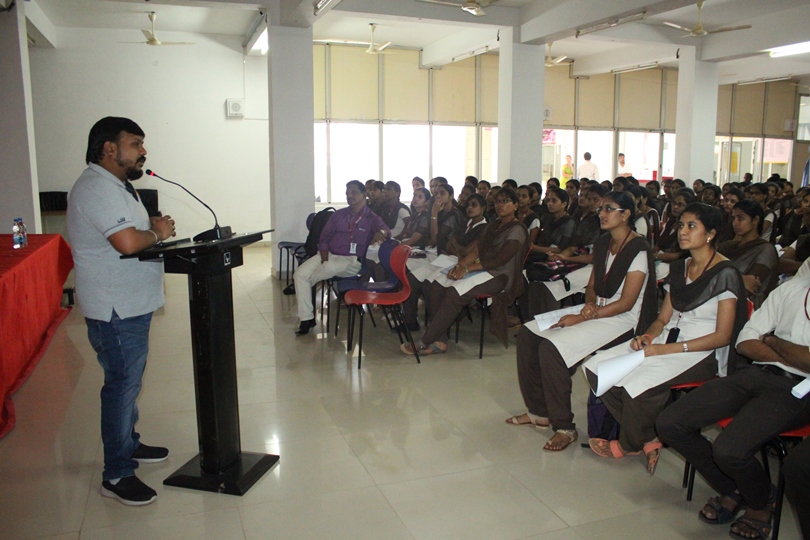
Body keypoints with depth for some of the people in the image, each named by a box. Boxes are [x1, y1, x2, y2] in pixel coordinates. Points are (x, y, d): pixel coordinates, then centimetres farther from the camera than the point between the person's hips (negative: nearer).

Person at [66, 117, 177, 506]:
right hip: (116, 311, -11)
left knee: (129, 381, 22)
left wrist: (152, 226, 2)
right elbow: (128, 243, -32)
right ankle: (116, 475, 11)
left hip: (130, 306, 11)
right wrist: (157, 232, -13)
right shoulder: (97, 188, -20)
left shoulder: (113, 185, 14)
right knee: (122, 386, -1)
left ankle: (128, 444, 39)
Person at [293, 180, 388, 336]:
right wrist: (324, 253, -6)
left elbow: (385, 228, -15)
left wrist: (380, 232, -41)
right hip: (329, 254, 5)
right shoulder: (339, 215, 16)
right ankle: (307, 318, -14)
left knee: (331, 267, -38)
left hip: (351, 260, -5)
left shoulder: (372, 218, 3)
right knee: (299, 273, -17)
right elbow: (325, 235, 13)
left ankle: (303, 286, -4)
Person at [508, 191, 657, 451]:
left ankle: (565, 427, -13)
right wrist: (589, 304, -7)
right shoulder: (602, 244, 11)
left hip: (622, 321, -9)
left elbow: (626, 303, -19)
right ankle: (539, 411, 6)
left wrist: (581, 318, -20)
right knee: (527, 334, -2)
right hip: (597, 311, 9)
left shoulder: (638, 250, -14)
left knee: (551, 347, -27)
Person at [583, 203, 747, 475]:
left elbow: (722, 337, -13)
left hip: (704, 353, -7)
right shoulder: (680, 268, 13)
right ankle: (648, 439, -3)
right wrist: (648, 336, -8)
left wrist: (669, 349, -20)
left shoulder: (725, 274, -9)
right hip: (668, 341, 7)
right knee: (596, 367, -13)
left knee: (639, 381, -34)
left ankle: (629, 444, -2)